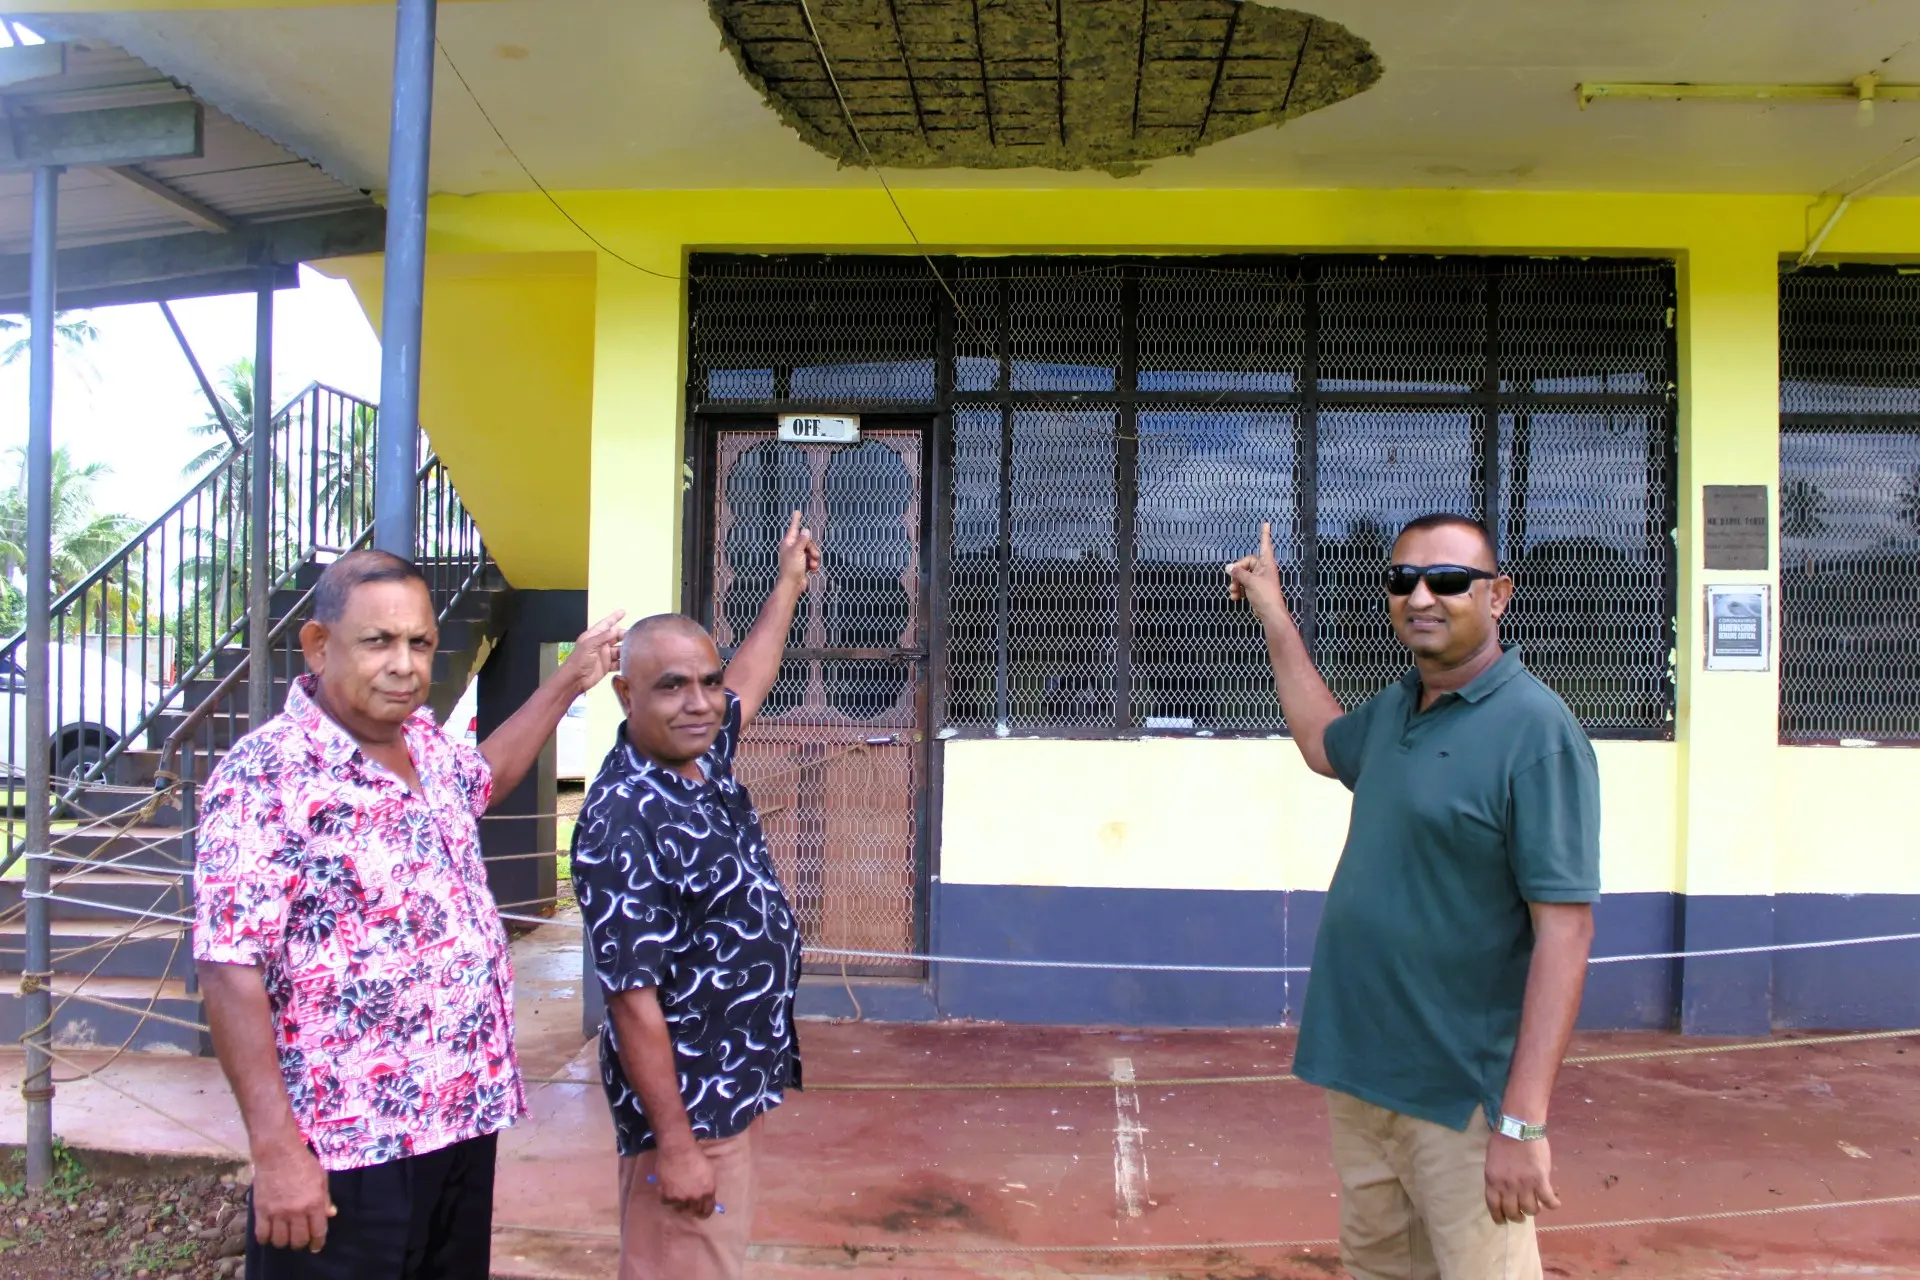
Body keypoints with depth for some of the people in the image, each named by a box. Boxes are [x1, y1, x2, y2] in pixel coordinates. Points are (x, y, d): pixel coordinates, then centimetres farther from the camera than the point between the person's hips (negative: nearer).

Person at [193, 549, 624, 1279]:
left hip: (466, 1119, 8)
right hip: (348, 1153, -7)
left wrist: (568, 682, 32)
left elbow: (483, 778, 30)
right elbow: (229, 971, -20)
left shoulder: (424, 739, 6)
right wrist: (276, 1150, -23)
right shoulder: (268, 776, -17)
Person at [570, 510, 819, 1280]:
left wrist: (789, 584, 33)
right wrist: (674, 1145, -22)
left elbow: (749, 681, 23)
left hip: (742, 1081, 9)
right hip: (686, 1102, -9)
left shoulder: (704, 760, 1)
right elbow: (634, 999, -24)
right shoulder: (624, 824, -25)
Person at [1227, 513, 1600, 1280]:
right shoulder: (1396, 707, 7)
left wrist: (1524, 1122, -24)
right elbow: (1322, 744, 30)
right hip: (1358, 1070, 8)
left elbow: (1564, 932, -20)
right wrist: (1272, 614, 29)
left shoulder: (1535, 730, -16)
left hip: (1460, 1093, -7)